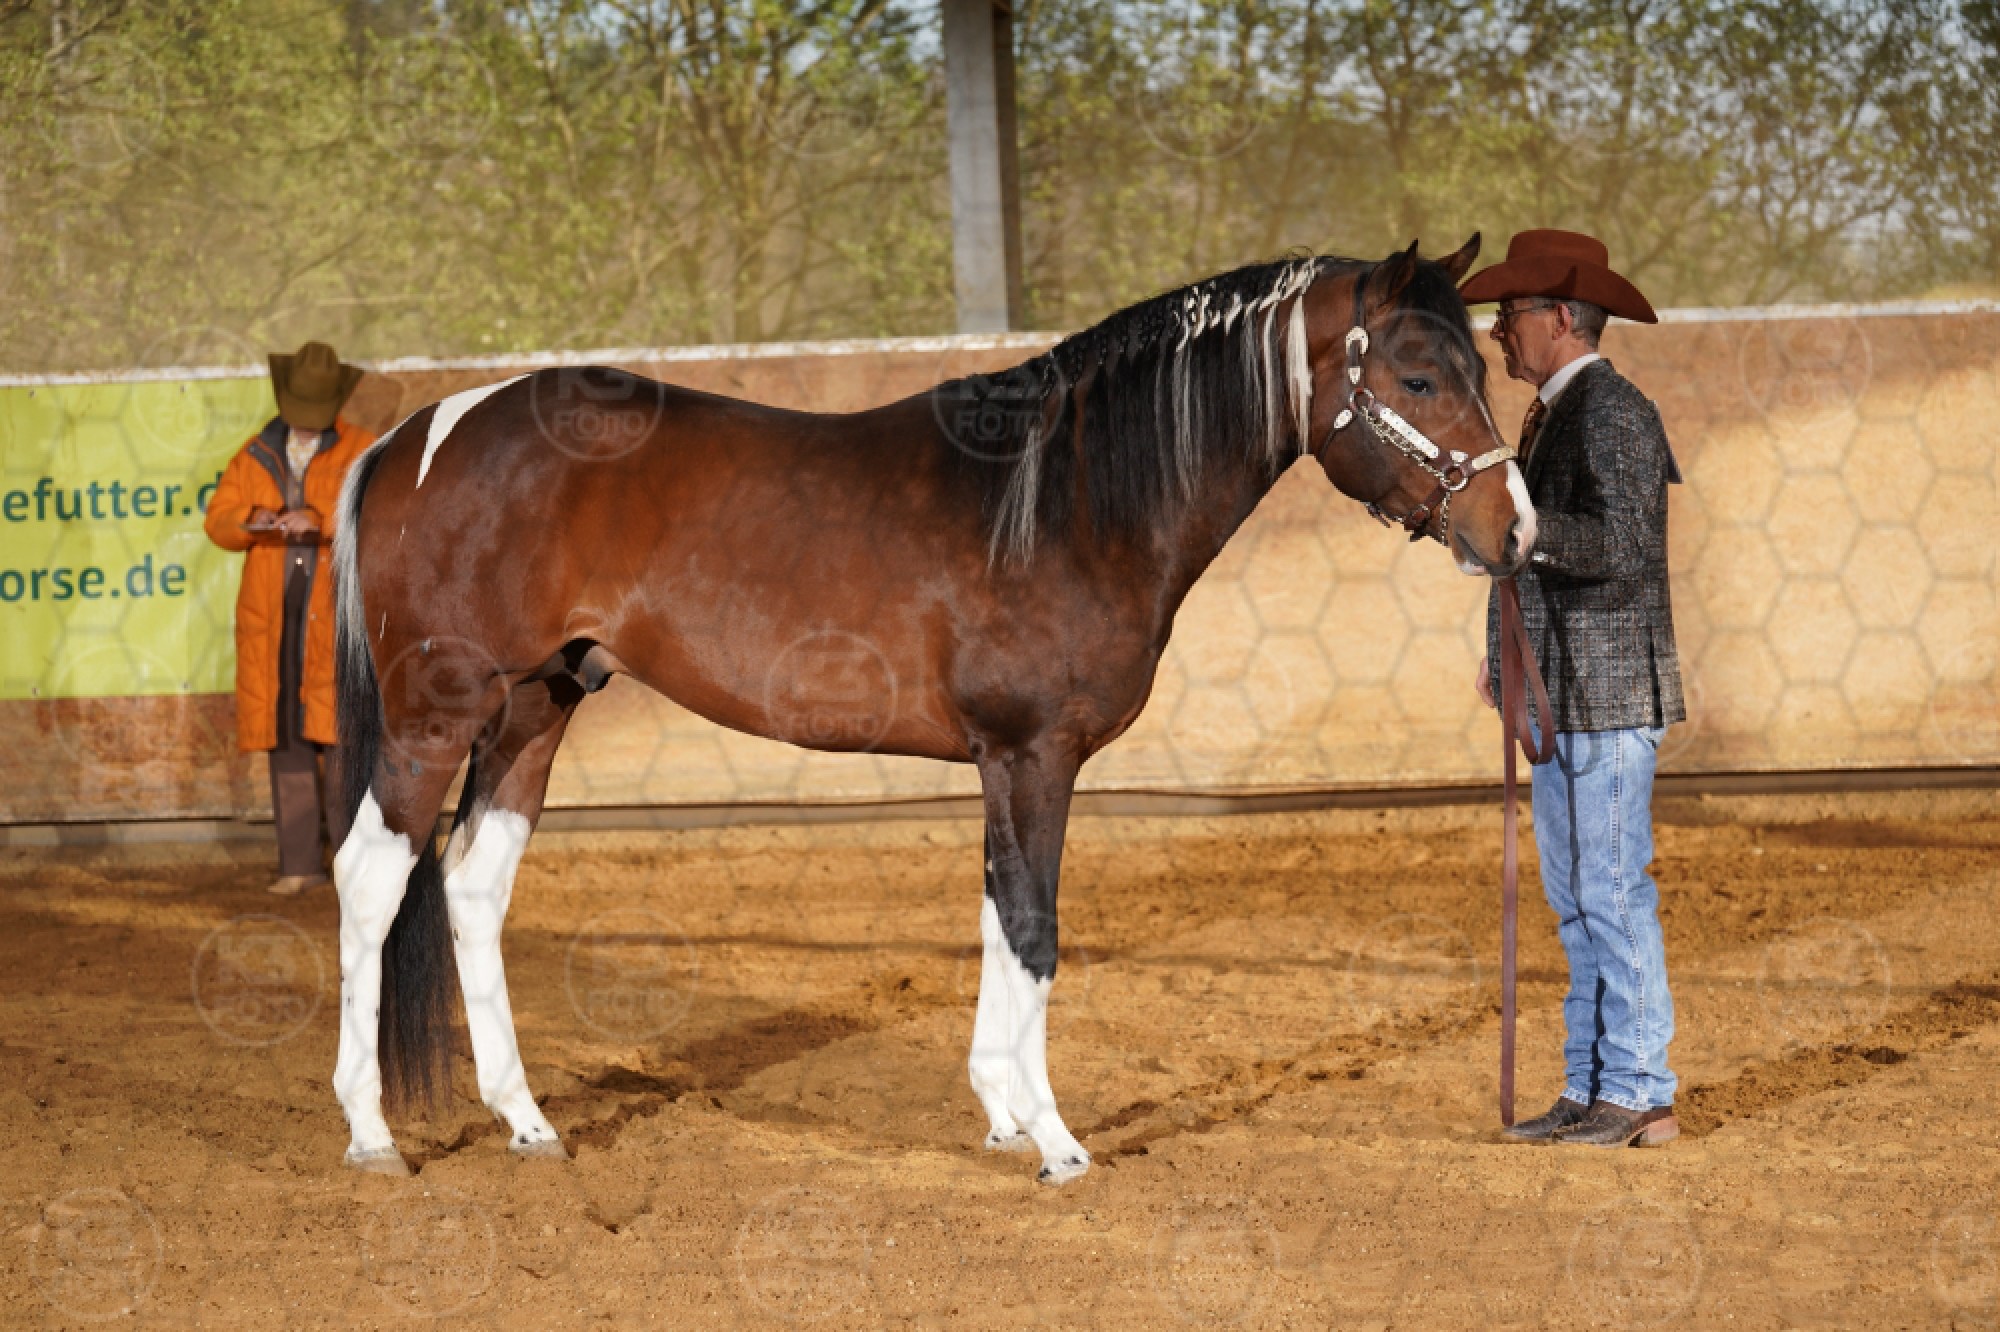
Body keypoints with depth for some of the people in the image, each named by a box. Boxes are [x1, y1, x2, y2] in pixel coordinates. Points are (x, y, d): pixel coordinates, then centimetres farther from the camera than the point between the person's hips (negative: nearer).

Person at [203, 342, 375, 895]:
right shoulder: (257, 456, 16)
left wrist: (319, 519, -21)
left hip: (338, 608, -4)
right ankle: (301, 862, 5)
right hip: (271, 612, 4)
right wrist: (253, 519, -11)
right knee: (286, 735, 2)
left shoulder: (361, 451, 5)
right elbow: (218, 518, 11)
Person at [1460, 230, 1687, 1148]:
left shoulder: (1611, 411, -14)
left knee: (1613, 893, -6)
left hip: (1606, 696, -10)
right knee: (1576, 899, 12)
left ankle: (1639, 1096, -1)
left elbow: (1623, 547, -24)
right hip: (1561, 694, 10)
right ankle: (1591, 1089, 16)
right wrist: (1508, 653, 15)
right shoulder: (1553, 415, 17)